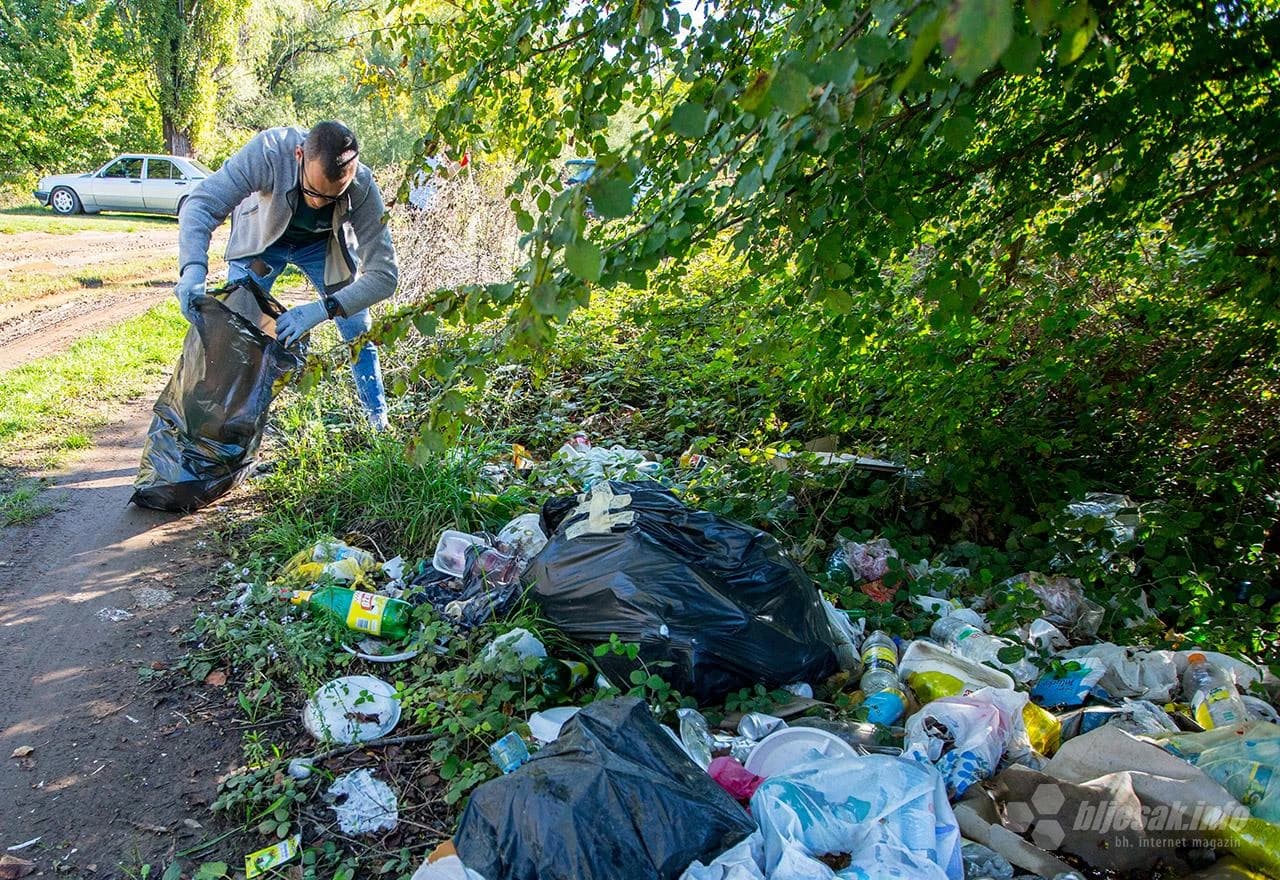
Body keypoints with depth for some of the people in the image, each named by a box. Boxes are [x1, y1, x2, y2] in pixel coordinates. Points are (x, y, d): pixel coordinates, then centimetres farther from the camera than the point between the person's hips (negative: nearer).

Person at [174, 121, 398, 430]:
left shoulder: (363, 189, -36)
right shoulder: (269, 151, -40)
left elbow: (384, 274, -36)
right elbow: (201, 204, -37)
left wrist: (321, 310, -50)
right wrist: (193, 270, -55)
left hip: (324, 245, 1)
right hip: (260, 239, 0)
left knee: (359, 333, -3)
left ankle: (380, 423, 16)